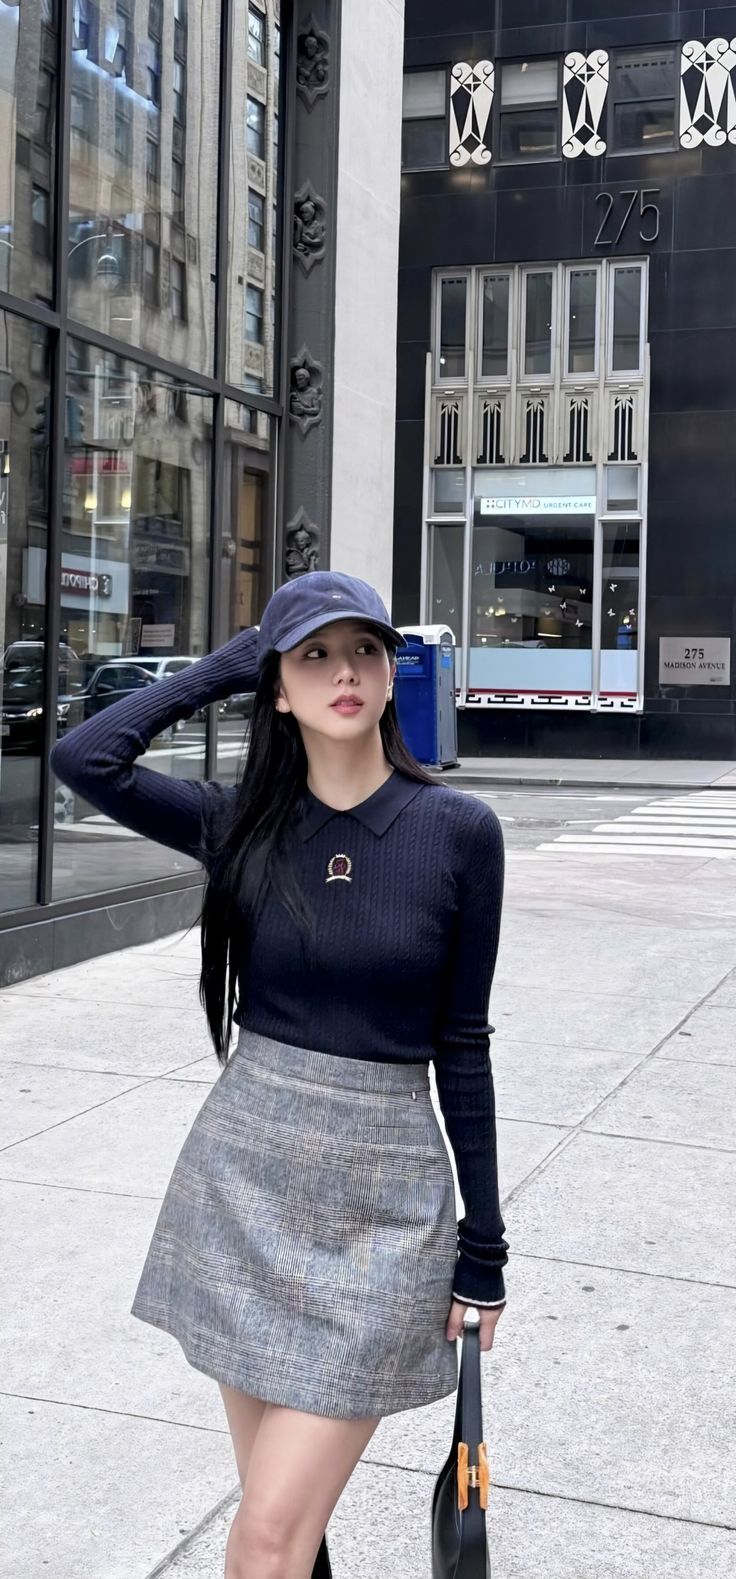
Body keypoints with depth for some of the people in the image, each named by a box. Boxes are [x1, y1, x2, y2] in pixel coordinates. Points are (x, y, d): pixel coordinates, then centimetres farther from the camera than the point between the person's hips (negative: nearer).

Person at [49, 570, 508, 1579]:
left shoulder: (459, 832, -7)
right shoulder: (242, 825, 1)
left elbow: (461, 1045, -2)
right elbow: (83, 758, -13)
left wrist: (482, 1246, 0)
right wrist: (226, 667, -2)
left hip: (382, 1204, -3)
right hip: (239, 1180, 3)